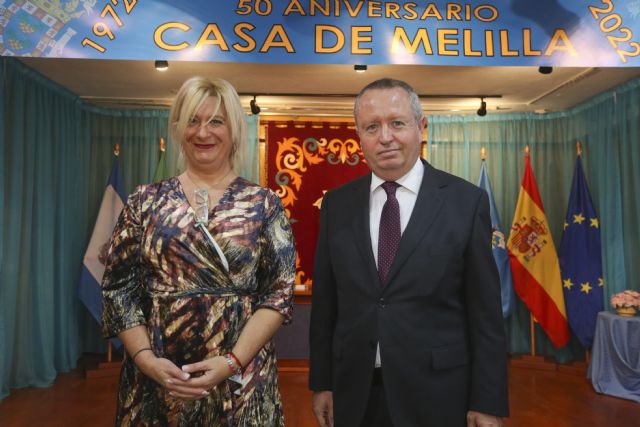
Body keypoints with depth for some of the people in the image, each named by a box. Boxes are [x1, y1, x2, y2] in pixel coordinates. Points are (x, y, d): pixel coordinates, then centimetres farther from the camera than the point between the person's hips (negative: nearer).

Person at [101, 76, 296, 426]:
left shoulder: (264, 205, -2)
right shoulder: (145, 201, 2)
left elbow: (279, 293, -5)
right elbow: (118, 289, 3)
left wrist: (232, 361, -15)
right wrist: (146, 359, -10)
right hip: (154, 379, 2)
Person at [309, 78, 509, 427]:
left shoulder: (466, 201, -8)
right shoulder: (337, 204, 0)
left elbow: (485, 312, -6)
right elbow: (324, 303, 3)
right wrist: (321, 382, 5)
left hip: (435, 395, -2)